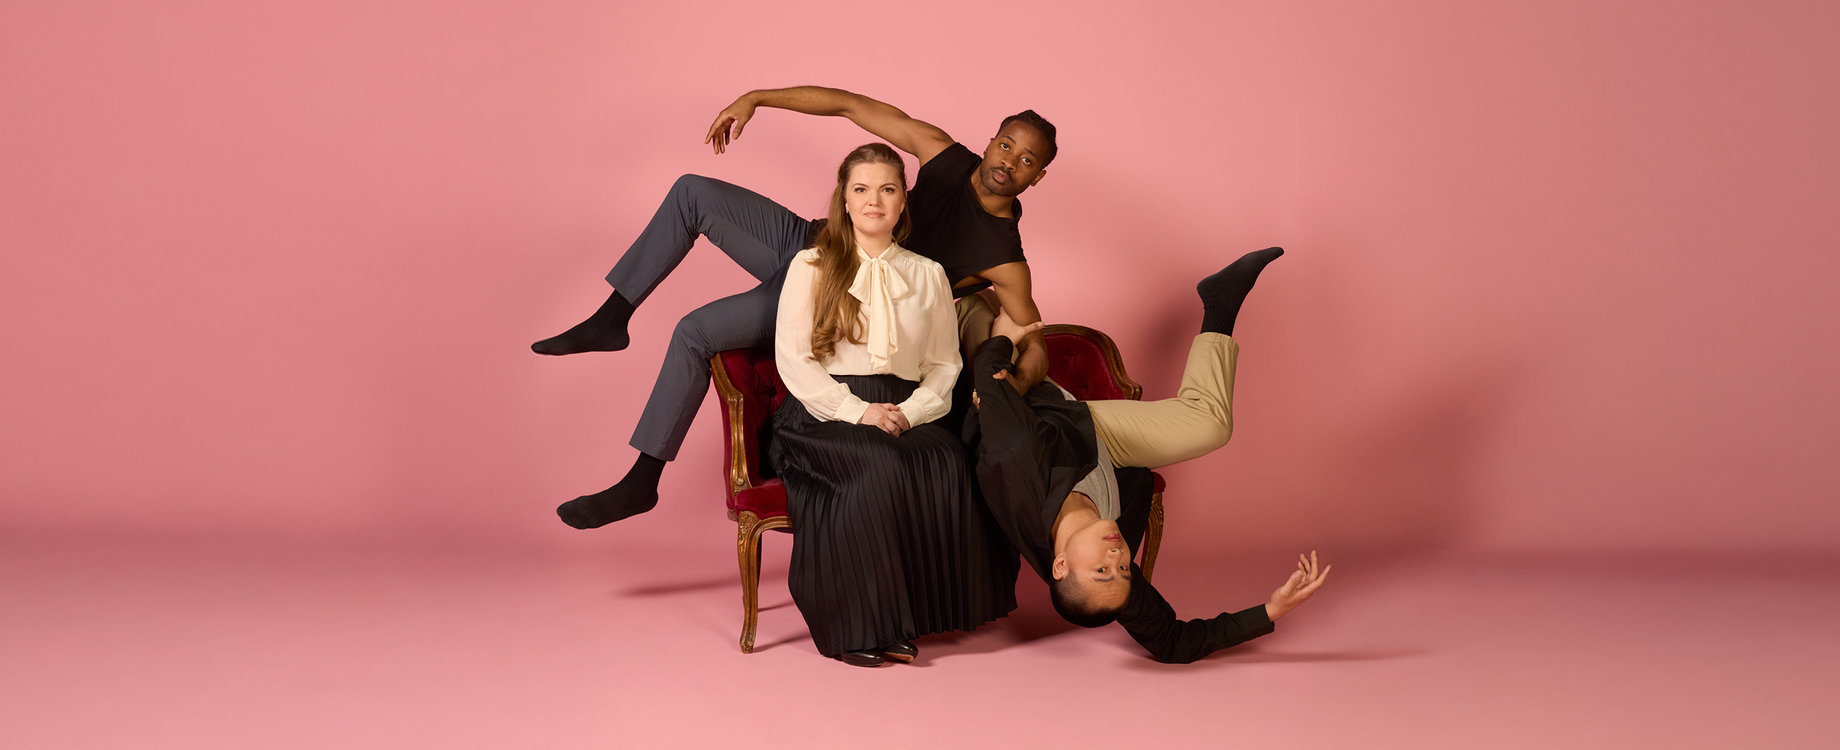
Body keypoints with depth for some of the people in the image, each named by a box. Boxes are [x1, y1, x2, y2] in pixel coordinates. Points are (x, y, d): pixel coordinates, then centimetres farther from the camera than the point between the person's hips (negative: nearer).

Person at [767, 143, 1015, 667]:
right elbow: (792, 359, -1)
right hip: (823, 416, -3)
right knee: (879, 467, -35)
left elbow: (945, 365, 13)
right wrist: (857, 411, -14)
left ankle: (933, 608, -20)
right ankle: (860, 627, -26)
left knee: (948, 462, -31)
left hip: (905, 415, 3)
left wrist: (910, 411, -8)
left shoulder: (928, 275, 17)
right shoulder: (811, 267, 8)